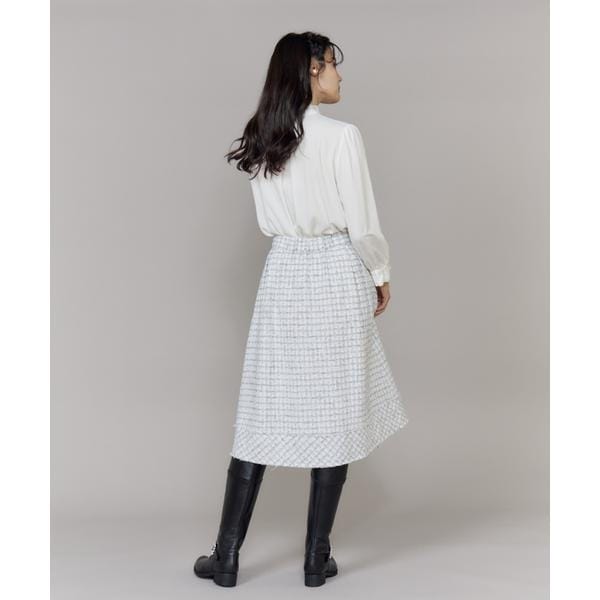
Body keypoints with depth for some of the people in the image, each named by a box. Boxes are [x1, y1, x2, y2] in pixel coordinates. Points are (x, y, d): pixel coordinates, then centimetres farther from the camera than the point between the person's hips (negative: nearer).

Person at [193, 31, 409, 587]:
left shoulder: (259, 142, 5)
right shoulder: (341, 137, -12)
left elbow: (269, 222, 11)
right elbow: (362, 224, -10)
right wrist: (381, 276, 5)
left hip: (283, 274, 5)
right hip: (337, 276, -5)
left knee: (262, 415, 9)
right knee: (335, 414, 5)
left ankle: (226, 556, 14)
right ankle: (317, 560, 13)